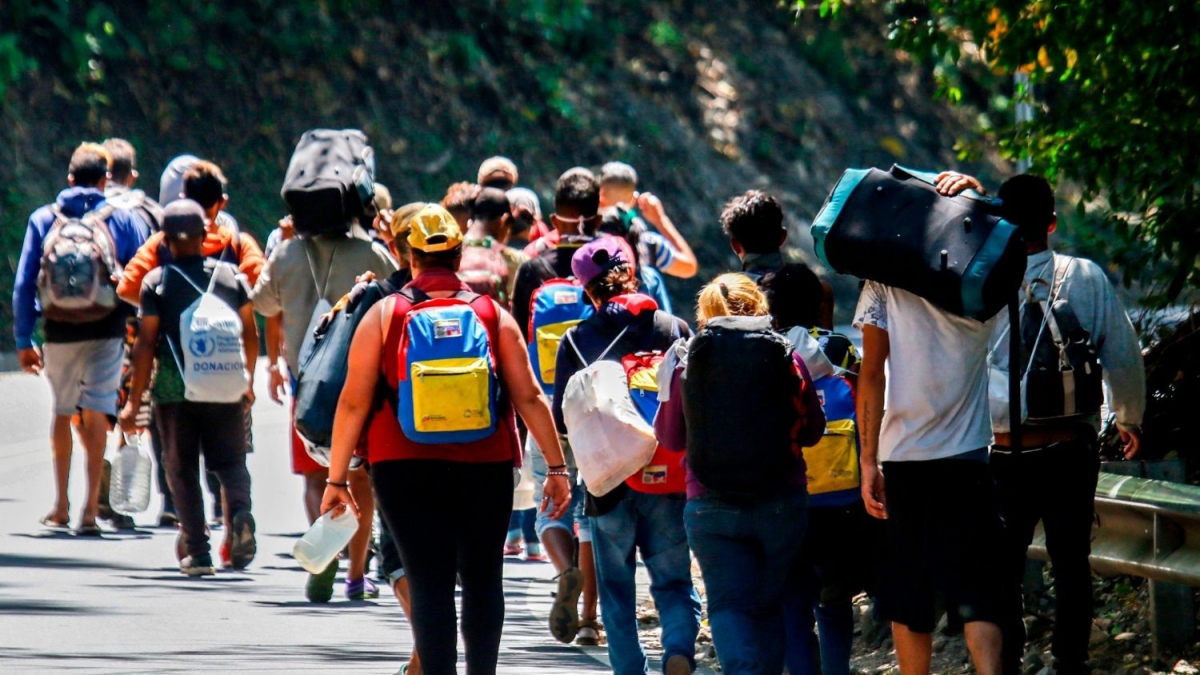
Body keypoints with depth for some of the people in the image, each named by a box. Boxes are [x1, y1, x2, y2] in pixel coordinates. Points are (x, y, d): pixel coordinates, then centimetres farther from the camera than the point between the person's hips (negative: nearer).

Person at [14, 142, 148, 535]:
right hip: (107, 330, -1)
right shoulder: (123, 219, 2)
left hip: (60, 330, 1)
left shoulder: (43, 220, 5)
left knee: (62, 412, 16)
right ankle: (90, 508, -11)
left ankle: (61, 506, 21)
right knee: (95, 412, -2)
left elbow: (24, 284, 2)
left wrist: (23, 340, 6)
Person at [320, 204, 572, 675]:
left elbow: (354, 403, -1)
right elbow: (528, 397, 2)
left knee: (429, 581, -2)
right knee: (483, 578, 13)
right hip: (484, 469, 1)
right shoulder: (494, 316, 4)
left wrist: (337, 478, 4)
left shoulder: (383, 316, 1)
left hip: (405, 470, -1)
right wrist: (556, 467, 7)